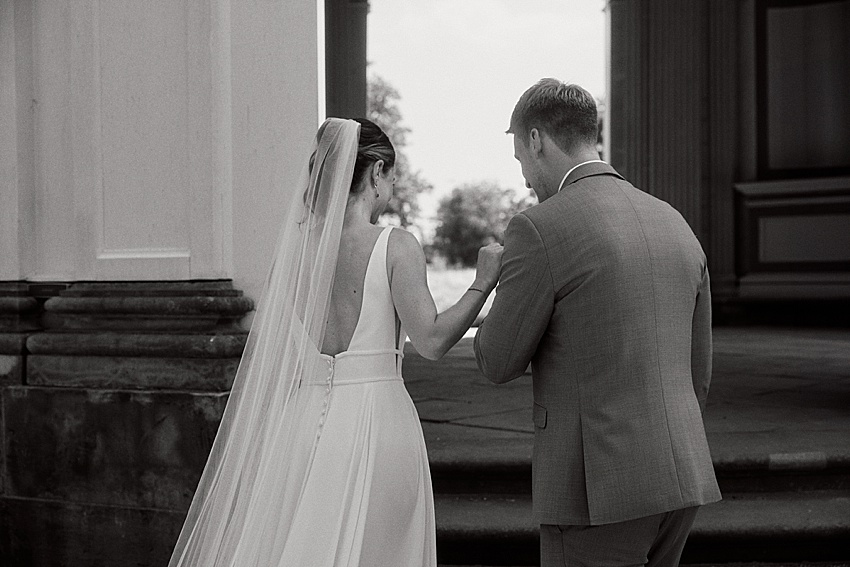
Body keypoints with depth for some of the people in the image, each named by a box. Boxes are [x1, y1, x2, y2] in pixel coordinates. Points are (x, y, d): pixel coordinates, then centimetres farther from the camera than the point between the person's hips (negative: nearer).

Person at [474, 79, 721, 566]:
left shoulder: (539, 229, -13)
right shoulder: (674, 226, 10)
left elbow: (500, 365, -3)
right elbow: (694, 371, 15)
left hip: (596, 488, -7)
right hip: (681, 475, 8)